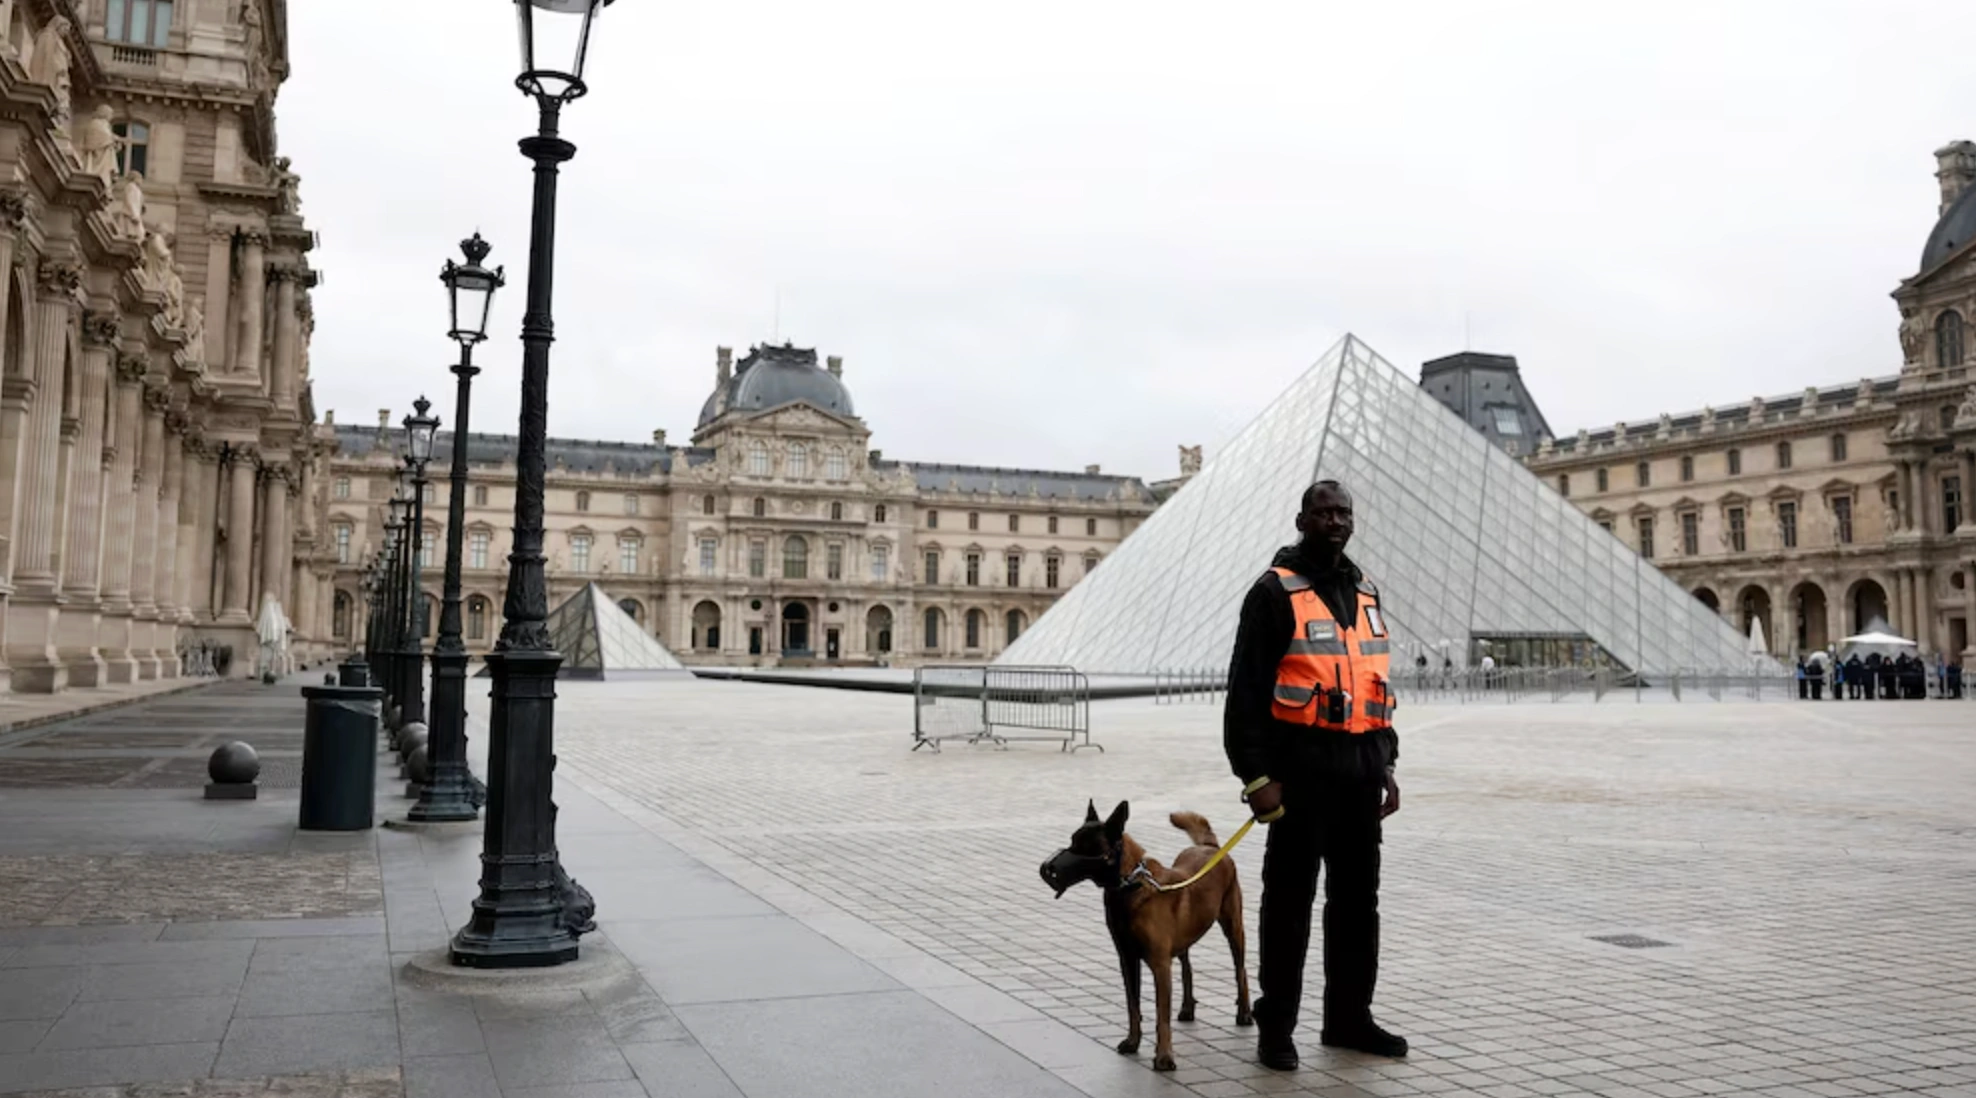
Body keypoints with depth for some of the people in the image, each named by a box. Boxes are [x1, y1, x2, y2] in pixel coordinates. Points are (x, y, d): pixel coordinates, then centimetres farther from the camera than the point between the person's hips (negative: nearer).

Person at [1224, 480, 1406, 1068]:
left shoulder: (1364, 593, 15)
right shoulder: (1275, 592, -7)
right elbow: (1247, 689, -12)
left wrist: (1385, 763, 16)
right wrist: (1256, 775, -17)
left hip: (1360, 770, 7)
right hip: (1301, 769, -7)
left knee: (1357, 899, 13)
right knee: (1290, 900, 1)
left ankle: (1349, 1017, 26)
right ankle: (1276, 1025, 12)